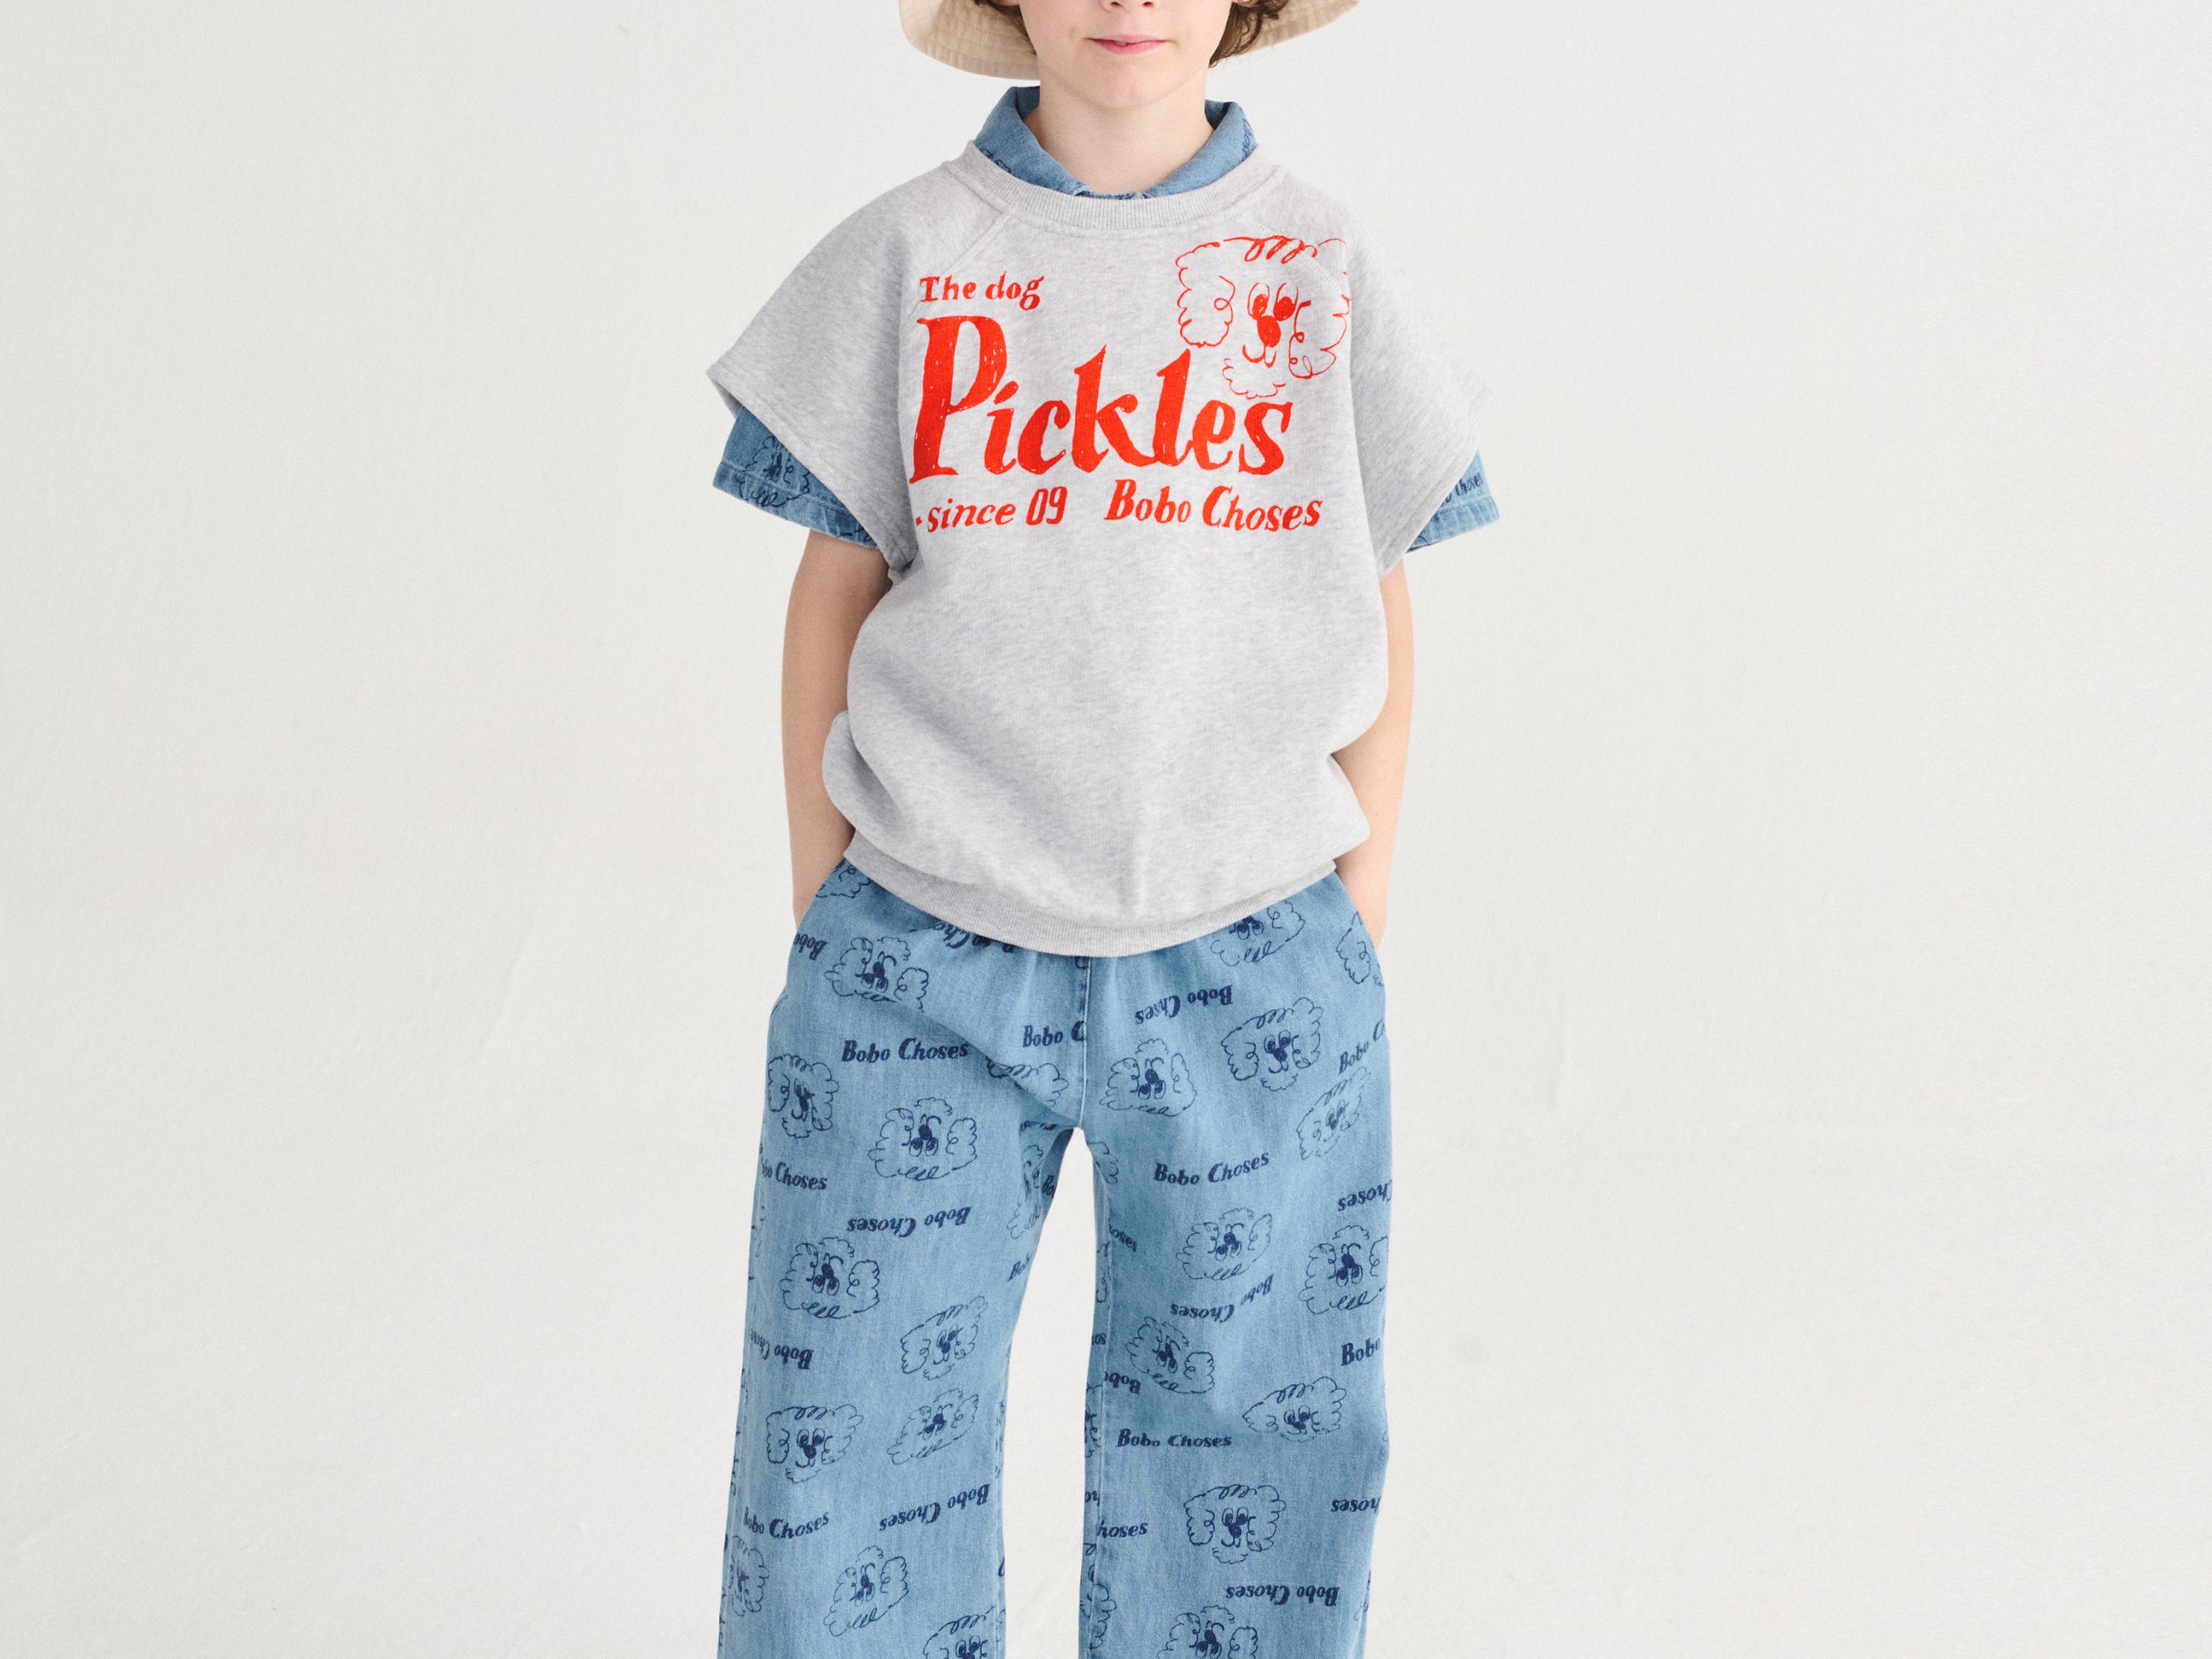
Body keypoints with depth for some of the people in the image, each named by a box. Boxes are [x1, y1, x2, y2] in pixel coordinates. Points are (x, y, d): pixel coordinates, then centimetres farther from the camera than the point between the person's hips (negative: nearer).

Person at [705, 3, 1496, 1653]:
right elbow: (837, 590, 5)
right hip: (920, 974, 0)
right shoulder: (907, 252, 0)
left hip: (1250, 976, 1)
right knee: (857, 1450, 6)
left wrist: (1358, 920, 4)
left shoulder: (1325, 266, 2)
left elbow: (1379, 608, 7)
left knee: (1247, 1469, 9)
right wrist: (825, 906, 4)